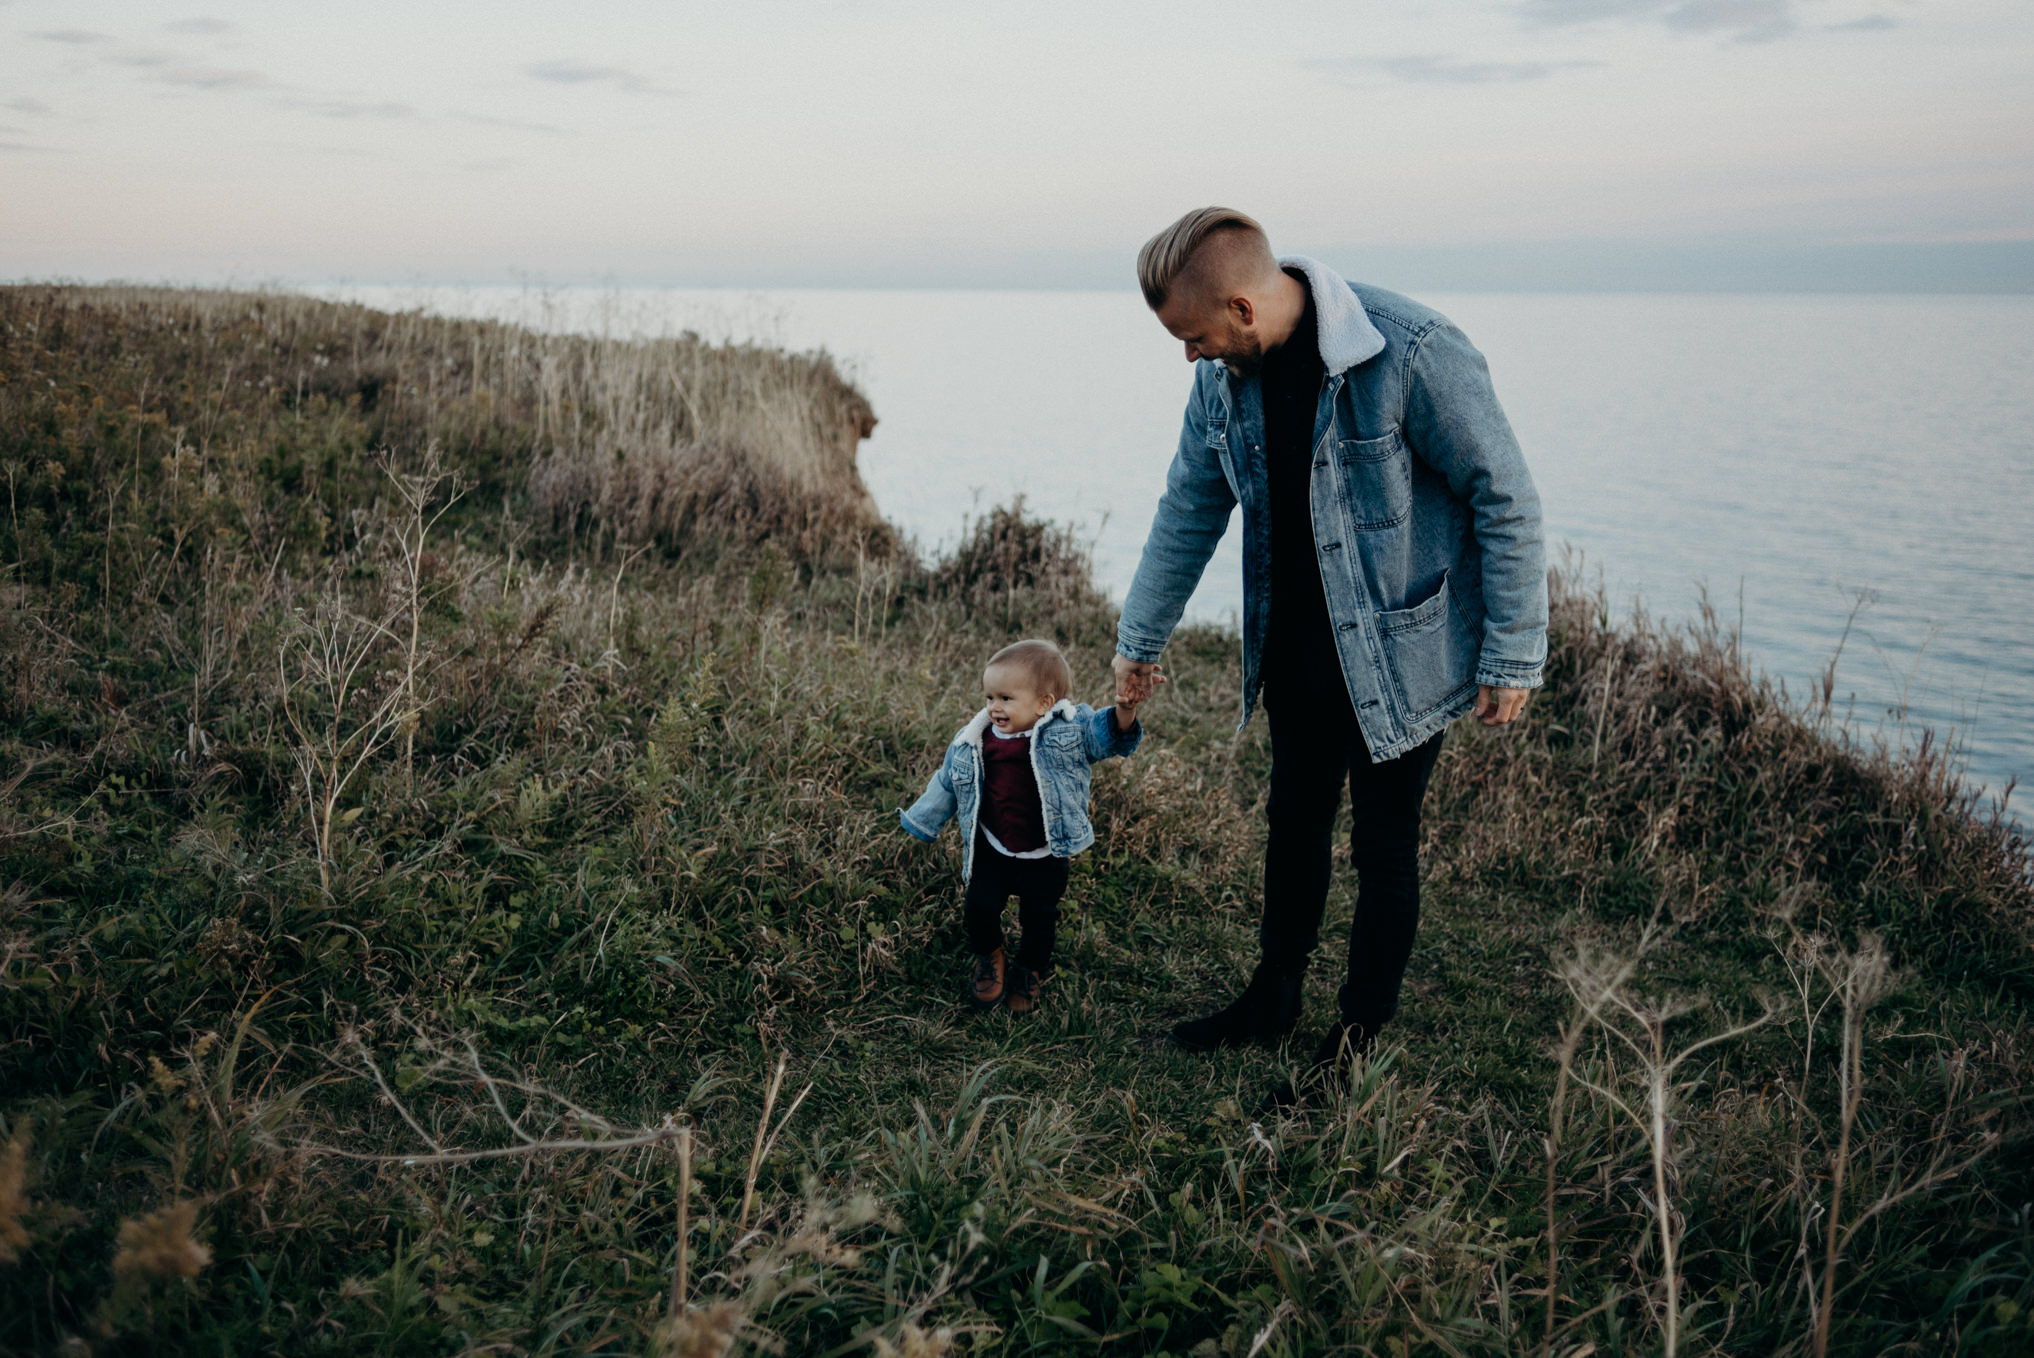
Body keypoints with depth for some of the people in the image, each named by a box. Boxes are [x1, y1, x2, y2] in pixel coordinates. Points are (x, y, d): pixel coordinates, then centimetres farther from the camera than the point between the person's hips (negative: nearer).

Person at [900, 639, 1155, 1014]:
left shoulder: (1070, 729, -14)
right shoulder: (972, 742, -6)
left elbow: (1112, 733, -15)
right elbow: (947, 783, 8)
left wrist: (1125, 707, -37)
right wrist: (920, 821, 15)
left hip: (1045, 853, -1)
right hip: (991, 850, 2)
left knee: (1039, 916, 13)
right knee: (981, 905, -1)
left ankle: (1031, 971, 42)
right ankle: (989, 958, 33)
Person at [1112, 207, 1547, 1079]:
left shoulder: (1414, 355, -24)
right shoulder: (1226, 373, -4)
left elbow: (1506, 501, -16)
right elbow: (1189, 509, 10)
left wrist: (1511, 656, -13)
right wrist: (1141, 639, 18)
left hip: (1400, 654, -6)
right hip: (1294, 648, 6)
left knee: (1383, 845, 6)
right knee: (1293, 822, 18)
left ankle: (1361, 1031, 27)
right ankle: (1273, 1000, 37)